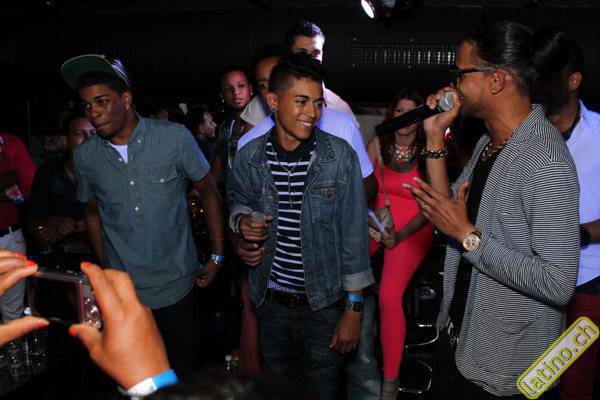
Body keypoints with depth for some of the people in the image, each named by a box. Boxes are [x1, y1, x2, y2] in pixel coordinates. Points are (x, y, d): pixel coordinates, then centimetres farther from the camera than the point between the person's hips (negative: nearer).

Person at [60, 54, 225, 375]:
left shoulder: (174, 137, -11)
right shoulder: (84, 156, -2)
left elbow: (208, 192, -1)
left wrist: (217, 257, -2)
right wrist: (104, 268, 13)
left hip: (176, 288, -2)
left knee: (183, 371, 13)